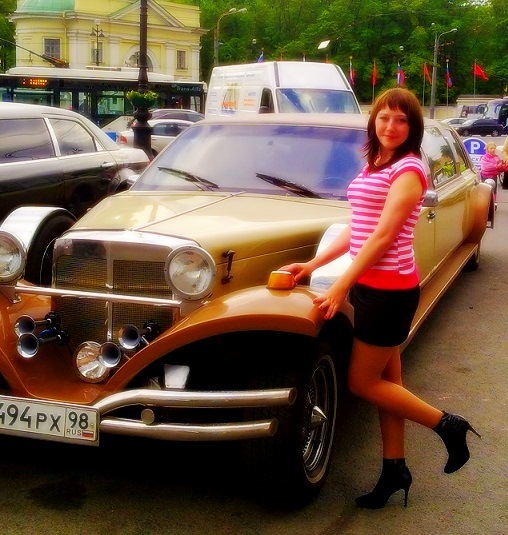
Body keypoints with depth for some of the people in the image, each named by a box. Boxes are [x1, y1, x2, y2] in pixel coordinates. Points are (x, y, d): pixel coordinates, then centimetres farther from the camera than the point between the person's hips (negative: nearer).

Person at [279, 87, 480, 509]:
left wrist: (340, 288, -23)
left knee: (362, 382, 0)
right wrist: (313, 265, 7)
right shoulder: (373, 166, 12)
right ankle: (394, 469, 24)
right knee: (386, 380, 13)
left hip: (390, 289, -8)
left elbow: (383, 236, -21)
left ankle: (448, 425, 14)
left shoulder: (408, 169, -14)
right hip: (370, 285, 8)